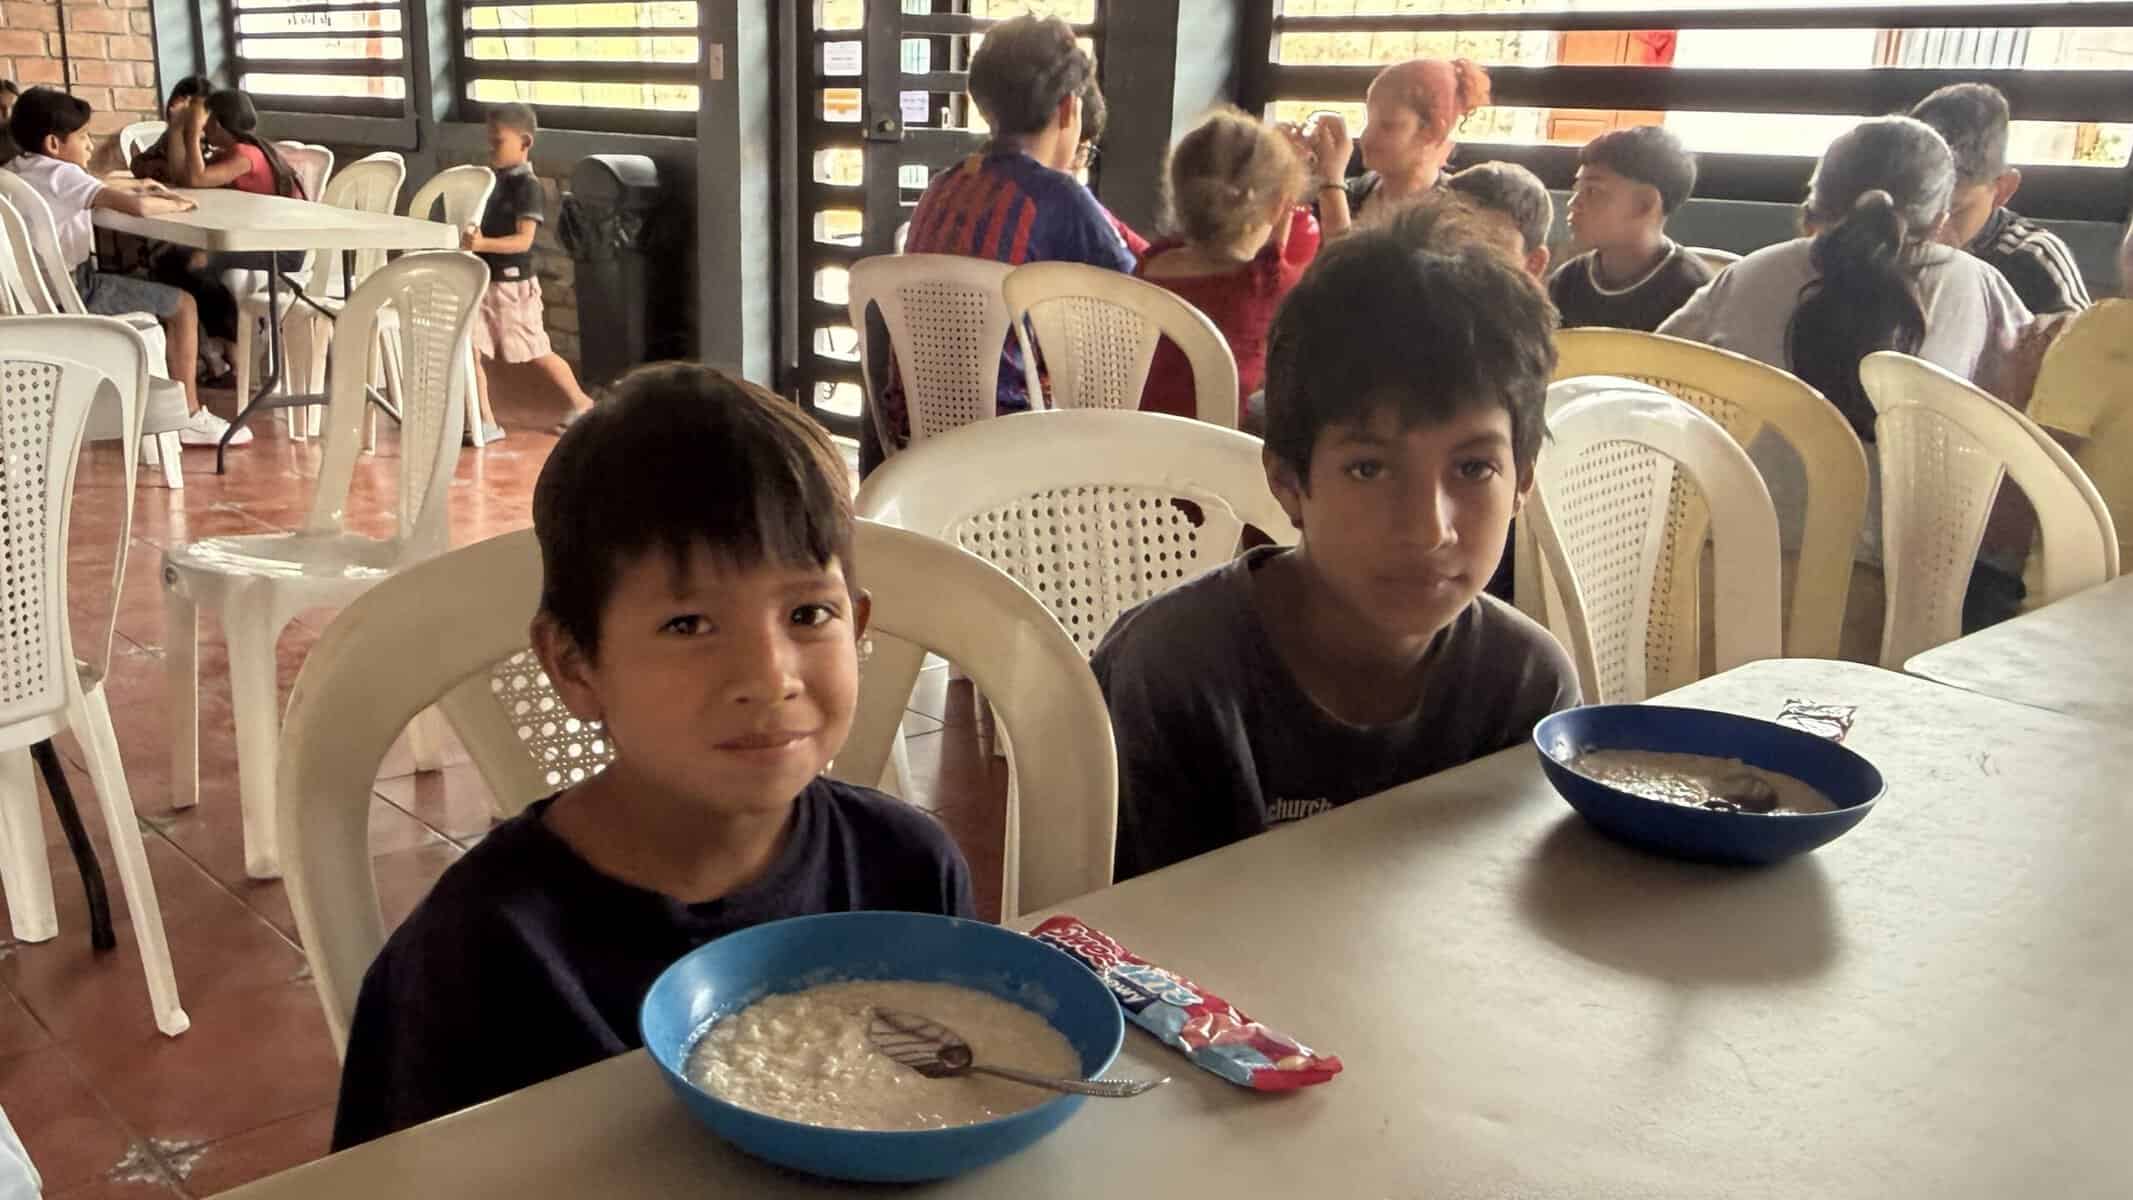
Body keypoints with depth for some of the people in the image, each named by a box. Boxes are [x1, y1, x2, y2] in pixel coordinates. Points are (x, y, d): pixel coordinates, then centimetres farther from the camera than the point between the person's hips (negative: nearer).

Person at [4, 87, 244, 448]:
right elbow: (139, 207, -27)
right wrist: (175, 204, -8)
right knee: (182, 305, 0)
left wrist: (133, 184, 23)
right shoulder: (62, 174, -15)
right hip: (72, 291, -10)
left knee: (156, 295, 30)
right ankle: (190, 417, 1)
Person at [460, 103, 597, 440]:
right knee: (471, 349, -2)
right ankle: (485, 421, 4)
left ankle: (582, 403, 26)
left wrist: (483, 244, -35)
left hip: (514, 283, -7)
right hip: (486, 281, 8)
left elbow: (524, 239, -24)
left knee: (536, 353, 6)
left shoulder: (527, 185, -15)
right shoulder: (499, 180, 10)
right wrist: (473, 237, 7)